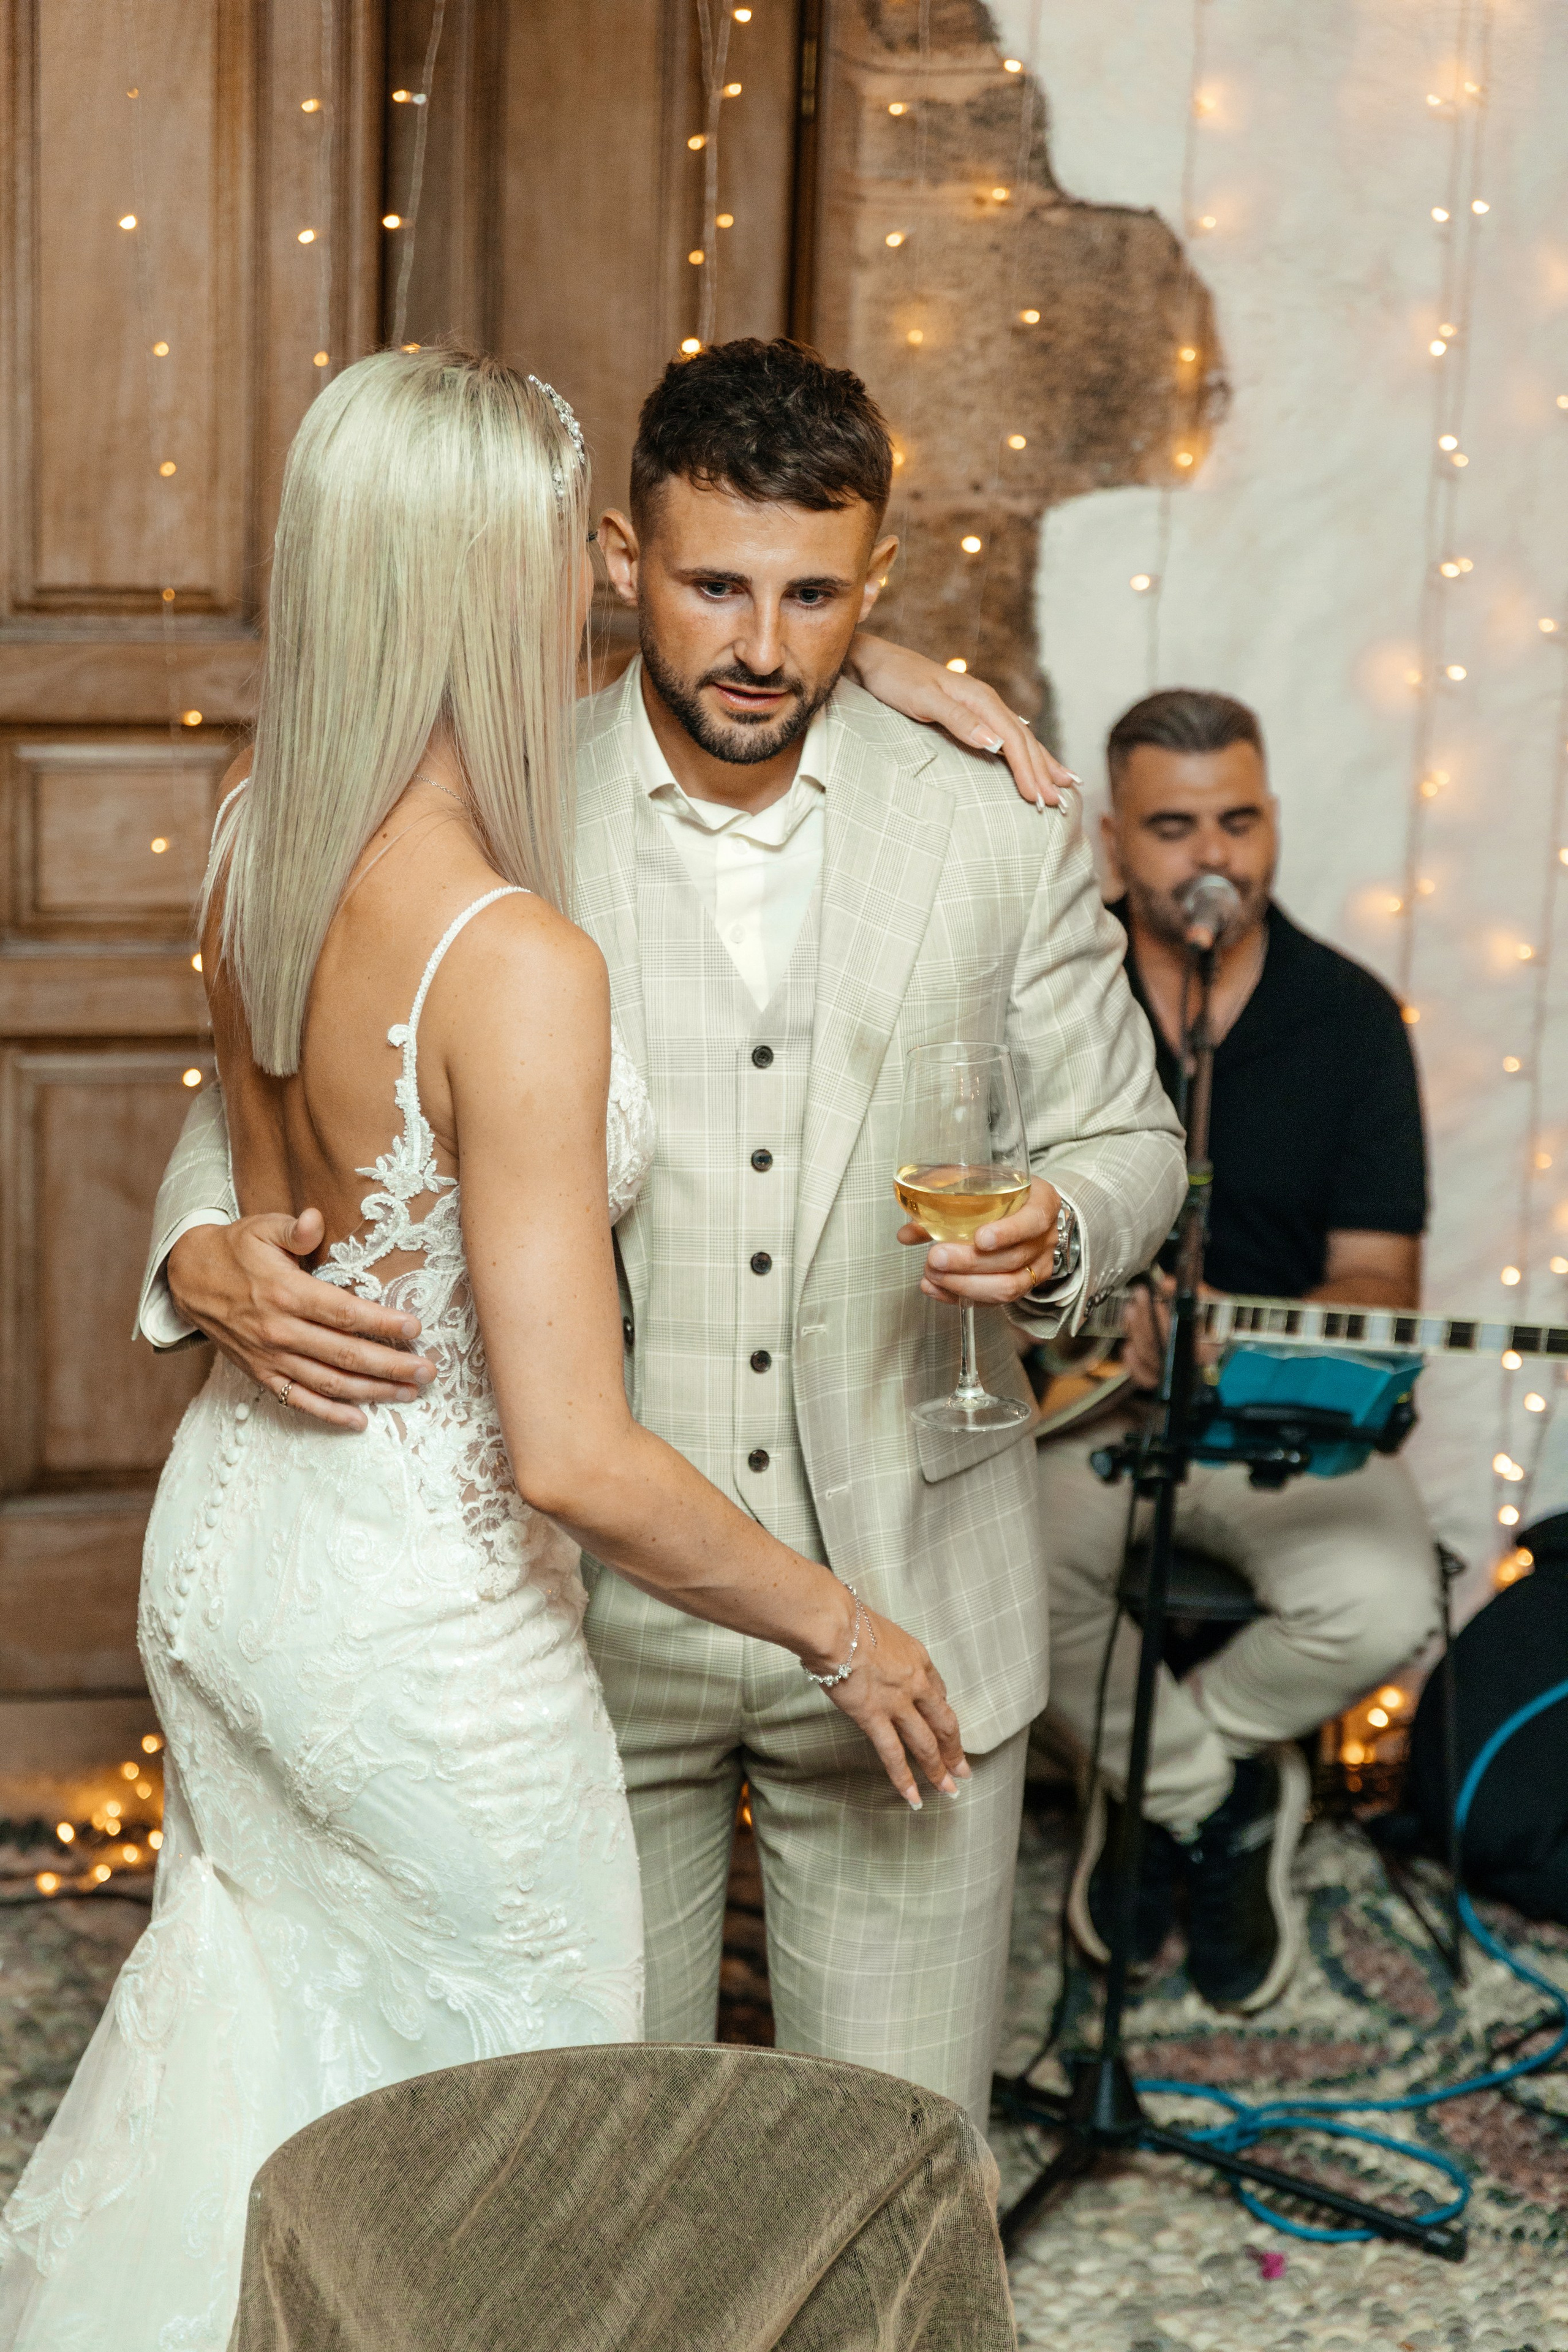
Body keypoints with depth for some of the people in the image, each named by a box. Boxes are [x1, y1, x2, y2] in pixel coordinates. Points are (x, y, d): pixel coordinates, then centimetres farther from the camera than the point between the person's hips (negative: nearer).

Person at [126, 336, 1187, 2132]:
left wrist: (1054, 1230, -15)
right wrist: (204, 1249, -17)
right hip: (589, 1609, 0)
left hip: (903, 1604, 1)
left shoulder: (1000, 835, -1)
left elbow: (1122, 1137, 9)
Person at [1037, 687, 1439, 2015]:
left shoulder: (1349, 1017, 1)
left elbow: (1378, 1280, -3)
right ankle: (1221, 1802, 0)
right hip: (1073, 1396, 0)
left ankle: (1160, 1768, 5)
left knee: (1381, 1606, -28)